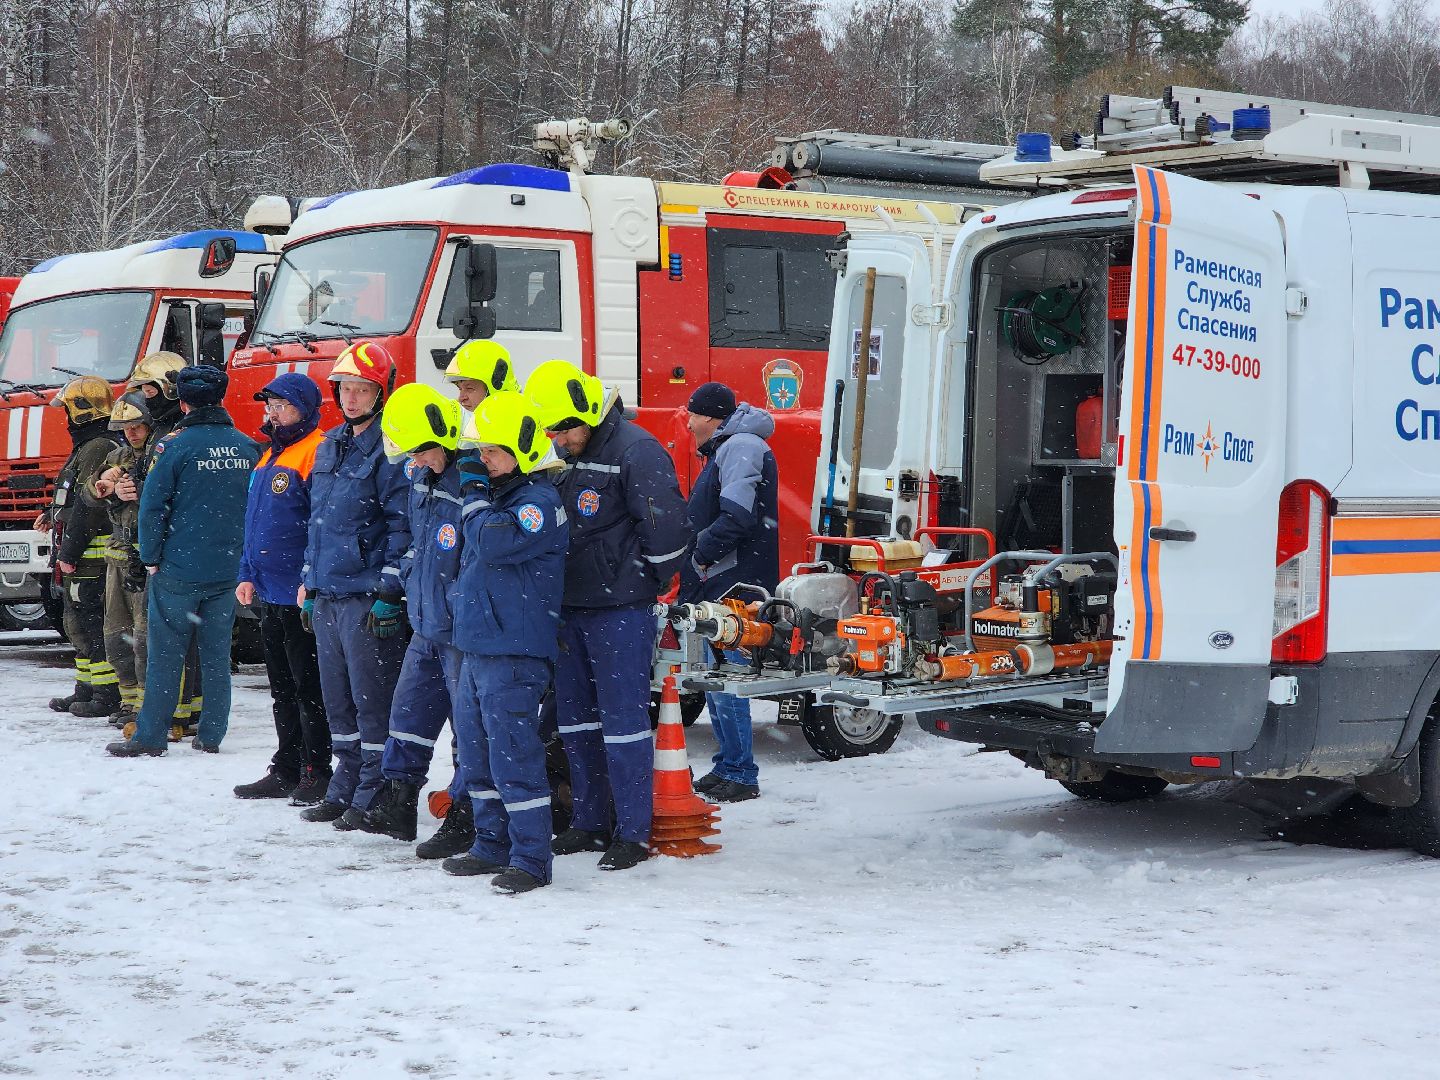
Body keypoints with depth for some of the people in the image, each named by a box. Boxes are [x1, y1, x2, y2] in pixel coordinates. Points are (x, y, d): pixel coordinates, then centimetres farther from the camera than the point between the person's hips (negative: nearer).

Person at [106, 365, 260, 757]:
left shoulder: (174, 446, -11)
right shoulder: (247, 448, 4)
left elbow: (152, 507, -10)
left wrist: (151, 559, -1)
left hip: (178, 568, -4)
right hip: (229, 569, 4)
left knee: (165, 653, 2)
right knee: (216, 654, 11)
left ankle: (149, 736, 5)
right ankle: (211, 735, 14)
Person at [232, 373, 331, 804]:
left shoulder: (316, 453, -12)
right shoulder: (269, 457, 18)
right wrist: (248, 574, 16)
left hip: (301, 595, -9)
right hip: (270, 592, 9)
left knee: (308, 688, -3)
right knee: (281, 688, 14)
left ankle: (316, 774, 3)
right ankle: (285, 772, 21)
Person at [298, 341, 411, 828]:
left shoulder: (389, 450, -10)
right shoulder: (329, 447, 16)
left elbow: (403, 523, -14)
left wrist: (389, 591, -17)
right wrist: (307, 582, 20)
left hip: (367, 597, -8)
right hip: (326, 595, 8)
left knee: (372, 700, -3)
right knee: (338, 700, 14)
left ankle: (374, 796, 4)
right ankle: (345, 788, 24)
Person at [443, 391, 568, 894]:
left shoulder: (541, 502, -12)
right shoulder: (496, 494, 18)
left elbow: (494, 542, -26)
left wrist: (473, 494, -14)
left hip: (515, 651, -10)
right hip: (476, 646, 10)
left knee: (513, 755, -10)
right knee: (477, 753, 15)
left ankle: (531, 858, -4)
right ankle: (492, 845, 26)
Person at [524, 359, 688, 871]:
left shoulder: (636, 451, -14)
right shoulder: (568, 458, 13)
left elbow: (665, 524, -19)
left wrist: (646, 581, -7)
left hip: (620, 611, -9)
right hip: (571, 607, 9)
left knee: (624, 717, -5)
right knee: (575, 715, 12)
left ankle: (633, 832, 1)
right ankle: (589, 822, 23)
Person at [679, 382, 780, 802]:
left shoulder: (741, 447, -13)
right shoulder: (724, 449, 21)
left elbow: (737, 516, -24)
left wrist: (701, 555, -13)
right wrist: (699, 558, 12)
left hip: (734, 590, -11)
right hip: (716, 586, 11)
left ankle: (741, 776, -4)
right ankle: (727, 767, 22)